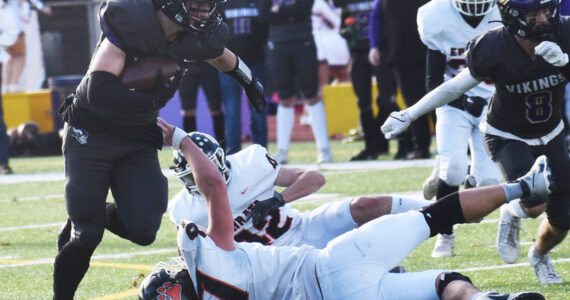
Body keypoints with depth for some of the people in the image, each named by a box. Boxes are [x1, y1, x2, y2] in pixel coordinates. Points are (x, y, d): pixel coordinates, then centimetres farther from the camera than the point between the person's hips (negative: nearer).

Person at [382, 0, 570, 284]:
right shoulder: (496, 49, -27)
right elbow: (456, 87, -13)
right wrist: (410, 114, -8)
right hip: (507, 137, -4)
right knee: (534, 204, -29)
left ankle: (539, 255, 41)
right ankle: (512, 213, 9)